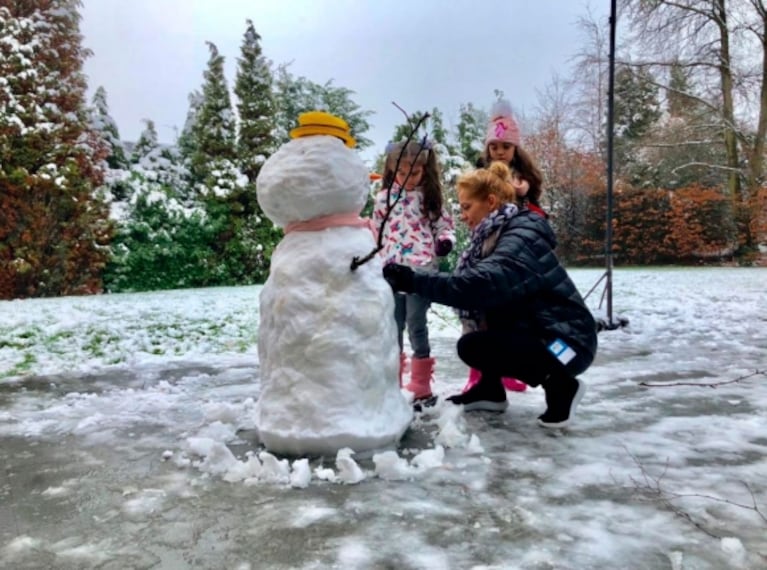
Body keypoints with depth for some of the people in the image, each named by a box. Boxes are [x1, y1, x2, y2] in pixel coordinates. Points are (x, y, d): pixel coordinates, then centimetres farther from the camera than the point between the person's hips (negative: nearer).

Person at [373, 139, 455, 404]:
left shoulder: (430, 197, 3)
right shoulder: (383, 197, 8)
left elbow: (443, 225, 6)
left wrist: (445, 241, -14)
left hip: (421, 269, -3)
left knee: (416, 324, -1)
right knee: (394, 324, 12)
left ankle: (421, 383, 11)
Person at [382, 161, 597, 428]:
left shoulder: (522, 238, -22)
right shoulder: (494, 237, 8)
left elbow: (480, 284, -38)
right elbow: (472, 282, -1)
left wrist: (413, 280, -37)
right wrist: (410, 281, -12)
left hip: (567, 342, -9)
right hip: (534, 333, 9)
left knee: (473, 347, -21)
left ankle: (561, 384, -5)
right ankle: (490, 388, 13)